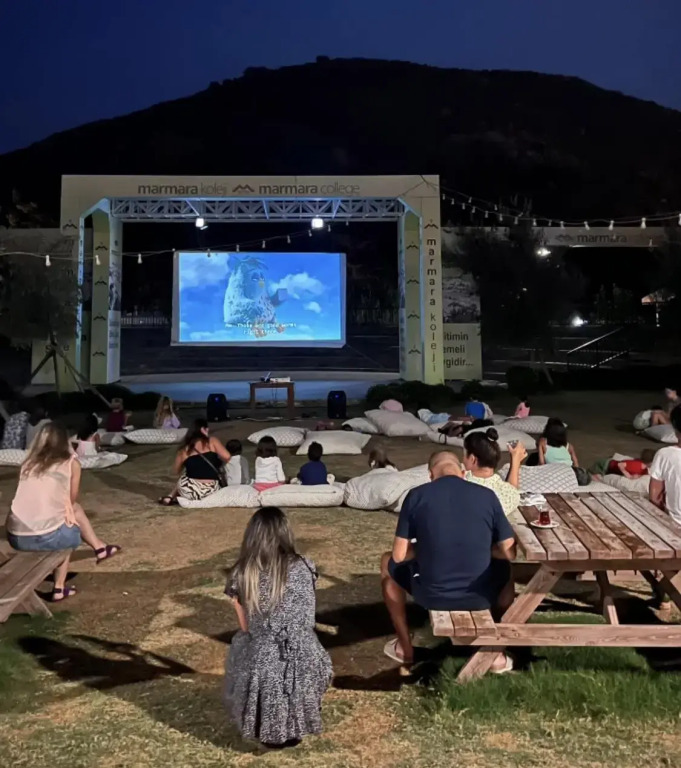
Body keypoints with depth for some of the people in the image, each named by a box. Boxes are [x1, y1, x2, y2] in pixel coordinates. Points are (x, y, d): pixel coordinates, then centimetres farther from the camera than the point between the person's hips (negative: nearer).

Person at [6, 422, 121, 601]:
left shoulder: (28, 463, 12)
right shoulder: (71, 463, 1)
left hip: (15, 537, 4)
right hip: (47, 537, -4)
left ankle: (99, 547, 41)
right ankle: (59, 588, 34)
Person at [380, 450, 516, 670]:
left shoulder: (416, 495, -4)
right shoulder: (487, 495, 0)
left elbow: (399, 555, -2)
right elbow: (509, 553, 3)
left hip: (431, 595, -1)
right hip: (480, 596, 2)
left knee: (388, 562, 29)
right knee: (506, 568, 36)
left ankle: (404, 648, 33)